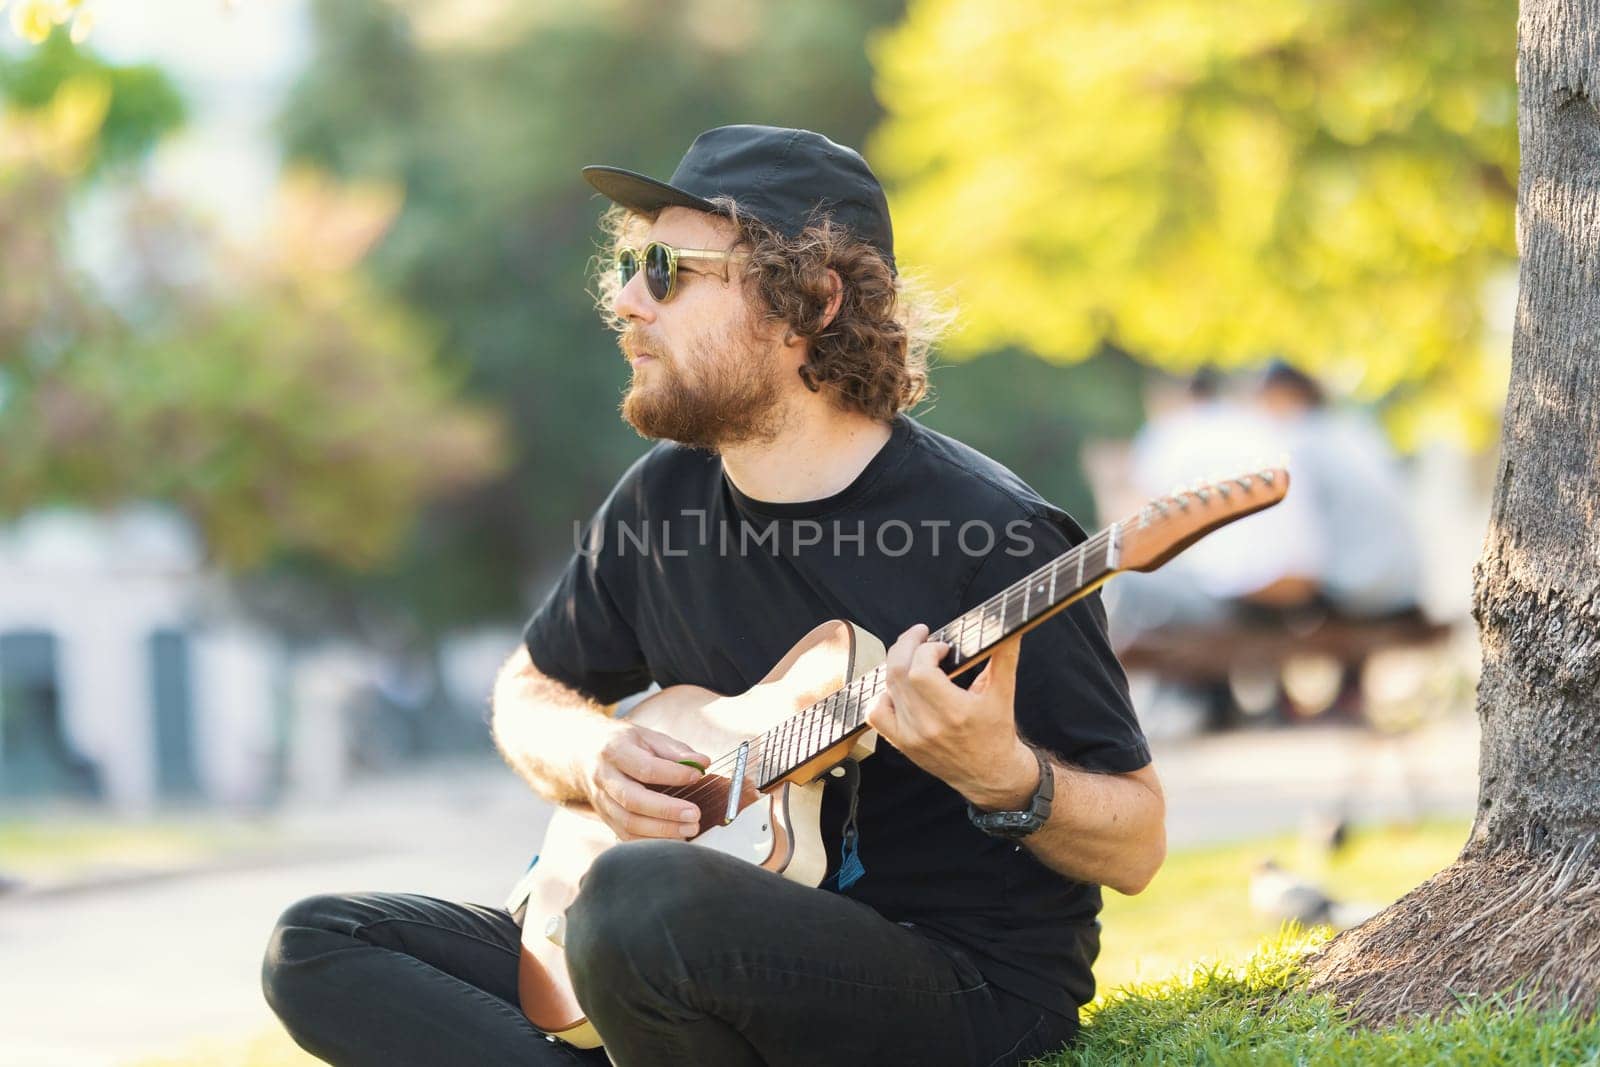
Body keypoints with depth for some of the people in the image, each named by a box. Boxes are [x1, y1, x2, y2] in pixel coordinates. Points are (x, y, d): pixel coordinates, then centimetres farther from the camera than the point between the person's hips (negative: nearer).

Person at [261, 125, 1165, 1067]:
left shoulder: (989, 532, -14)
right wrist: (592, 757, -1)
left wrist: (1002, 778, -31)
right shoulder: (664, 498, 6)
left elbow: (1135, 846, -10)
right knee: (319, 947, -2)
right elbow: (532, 693, 23)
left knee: (639, 893, -38)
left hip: (974, 991, -7)